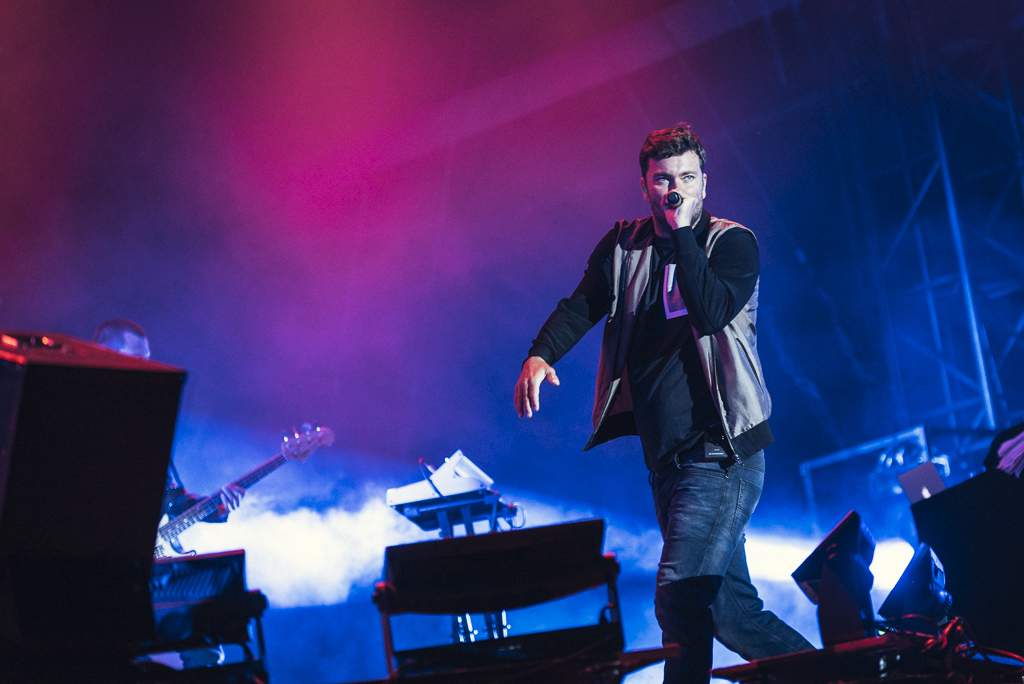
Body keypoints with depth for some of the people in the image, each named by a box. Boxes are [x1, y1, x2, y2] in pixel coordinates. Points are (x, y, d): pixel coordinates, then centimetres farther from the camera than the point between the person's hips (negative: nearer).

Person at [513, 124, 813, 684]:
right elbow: (583, 305, 2)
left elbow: (711, 311, -21)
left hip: (719, 452, -6)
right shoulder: (623, 245, 11)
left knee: (679, 595, -19)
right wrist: (541, 355, -16)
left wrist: (682, 232, -18)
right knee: (732, 614, 10)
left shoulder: (732, 243, -4)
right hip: (664, 458, 6)